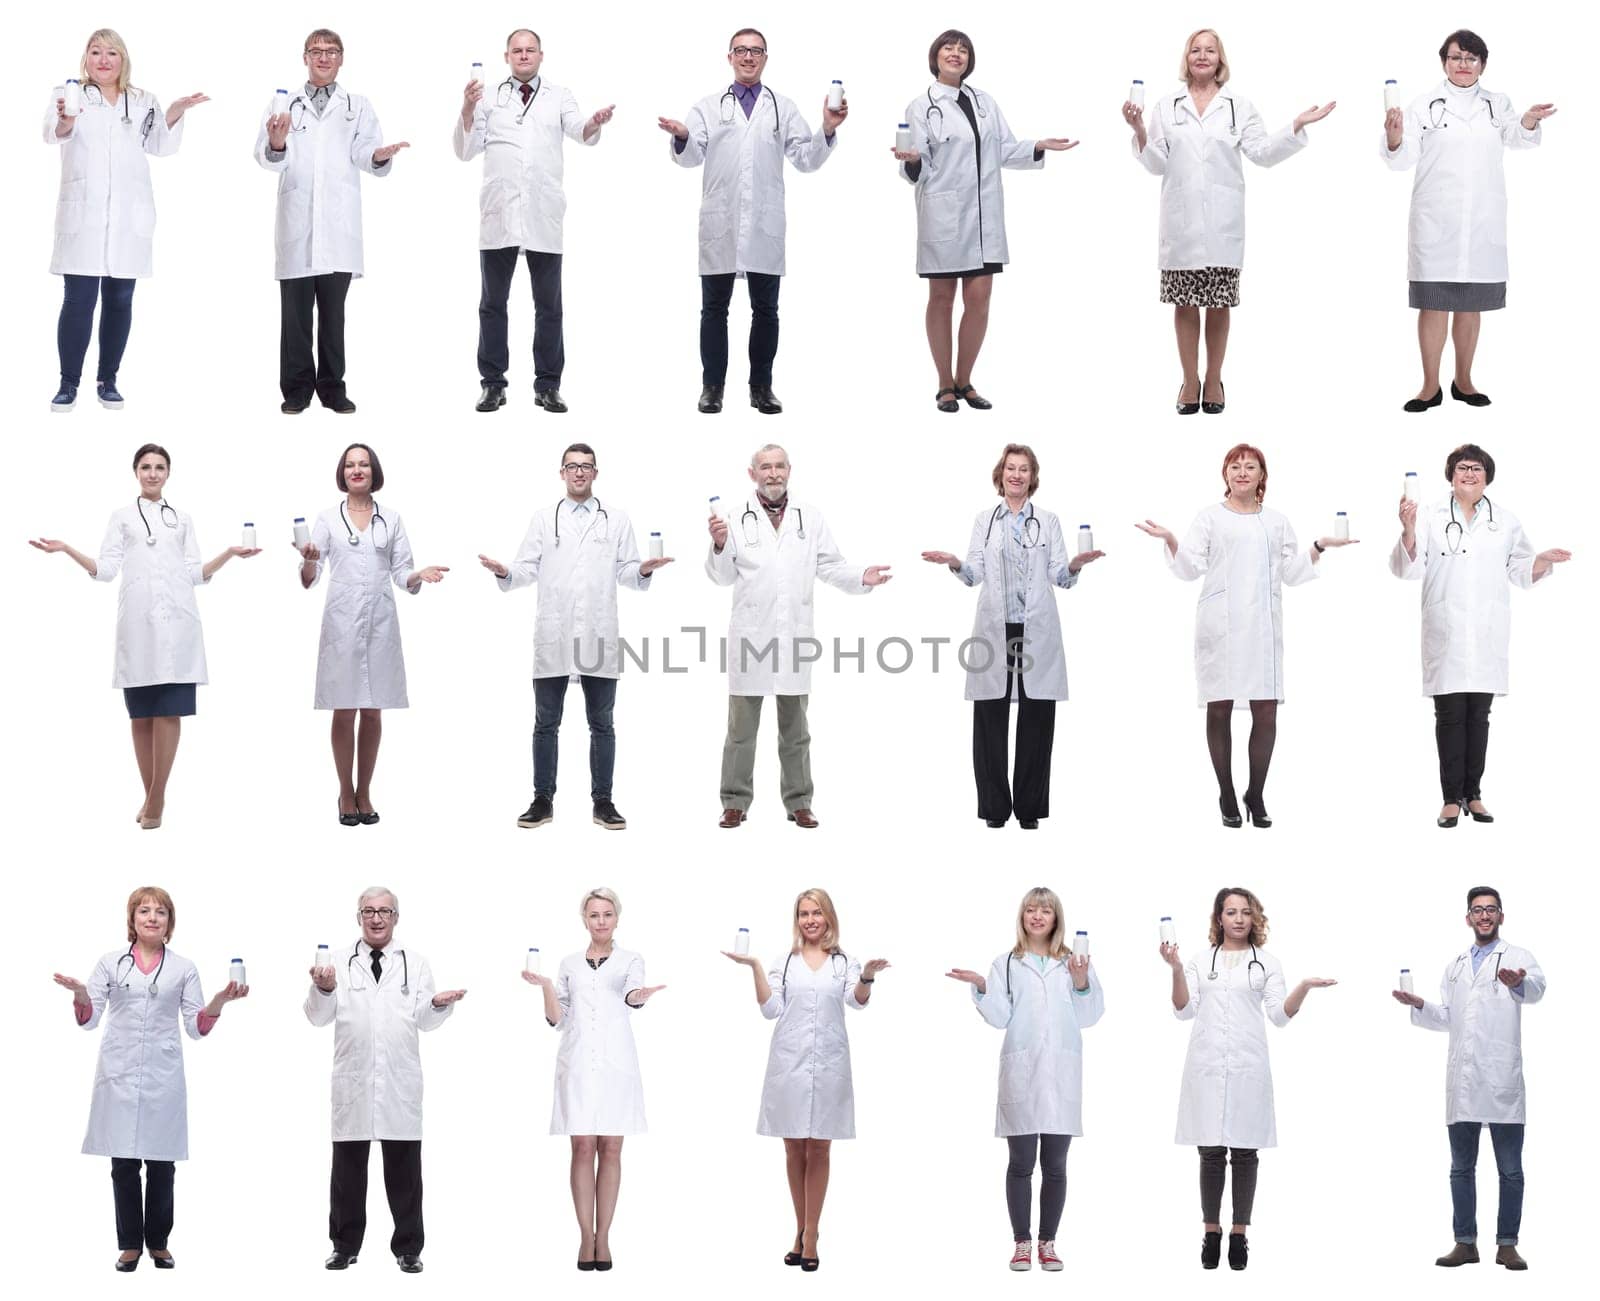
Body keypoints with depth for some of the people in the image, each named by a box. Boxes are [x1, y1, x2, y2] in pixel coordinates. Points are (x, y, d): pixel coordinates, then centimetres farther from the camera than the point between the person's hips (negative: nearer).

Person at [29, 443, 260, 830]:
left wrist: (230, 554, 3)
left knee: (169, 711, -9)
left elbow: (194, 573, 13)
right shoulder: (122, 517, 16)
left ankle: (157, 798, -8)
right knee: (141, 714, -1)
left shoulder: (182, 519, 19)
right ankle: (150, 796, 6)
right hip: (137, 622, 0)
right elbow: (106, 570, 7)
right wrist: (66, 550, -5)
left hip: (176, 620, 0)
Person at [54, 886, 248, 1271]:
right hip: (120, 1076, 0)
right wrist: (80, 994, -16)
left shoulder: (183, 969, 9)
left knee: (162, 1165, 2)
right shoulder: (110, 963, 8)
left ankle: (158, 1243, 15)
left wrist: (219, 1002, -14)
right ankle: (130, 1245, 10)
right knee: (124, 1165, 0)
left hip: (163, 1078, 0)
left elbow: (196, 1027, 5)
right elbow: (89, 1019, 5)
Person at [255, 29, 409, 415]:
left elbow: (363, 151, -1)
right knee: (295, 309, 0)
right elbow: (266, 156, -1)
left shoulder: (358, 107, 14)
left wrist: (379, 155, -24)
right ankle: (297, 389, 5)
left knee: (333, 310, 4)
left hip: (338, 225, 0)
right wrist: (276, 145, -24)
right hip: (297, 222, 0)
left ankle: (332, 387, 10)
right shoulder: (283, 105, 11)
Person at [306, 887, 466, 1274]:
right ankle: (345, 1246, 16)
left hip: (400, 1083, 0)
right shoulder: (338, 963, 6)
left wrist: (438, 1004, -19)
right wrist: (323, 989, -20)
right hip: (353, 1082, 0)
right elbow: (318, 1017, 0)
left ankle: (407, 1249, 11)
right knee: (348, 1166, 6)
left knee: (404, 1169, 4)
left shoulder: (415, 964, 9)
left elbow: (425, 1020, 3)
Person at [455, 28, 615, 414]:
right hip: (499, 215, 0)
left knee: (549, 305, 2)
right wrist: (467, 110, -11)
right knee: (493, 303, 4)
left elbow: (579, 129, -7)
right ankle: (493, 383, 10)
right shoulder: (489, 99, 10)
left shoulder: (558, 97, 9)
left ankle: (548, 385, 8)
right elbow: (466, 151, 6)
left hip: (543, 214, 0)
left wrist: (595, 123, -30)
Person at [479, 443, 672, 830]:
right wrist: (504, 572, -16)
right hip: (553, 637, 0)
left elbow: (625, 572, 5)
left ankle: (603, 801, 9)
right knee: (546, 723, 3)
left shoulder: (616, 520, 10)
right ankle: (543, 800, 10)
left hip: (599, 636, 0)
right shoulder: (544, 519, 10)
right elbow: (528, 569, 4)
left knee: (602, 724, 4)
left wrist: (644, 569, -16)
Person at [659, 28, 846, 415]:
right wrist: (682, 137, -22)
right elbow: (692, 157, 0)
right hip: (720, 224, 0)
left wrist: (828, 130, -13)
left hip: (765, 225, 0)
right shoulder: (708, 107, 10)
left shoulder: (783, 108, 10)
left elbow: (806, 159, 4)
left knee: (766, 309, 4)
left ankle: (762, 386, 11)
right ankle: (712, 386, 9)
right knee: (714, 307, 3)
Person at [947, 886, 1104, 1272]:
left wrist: (1082, 983, -10)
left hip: (1062, 1072, 1)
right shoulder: (1006, 963, 6)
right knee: (1021, 1163, 2)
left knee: (1055, 1164, 5)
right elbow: (1000, 1017, 1)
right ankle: (1022, 1242, 10)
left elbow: (1089, 1016, 5)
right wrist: (981, 987, -13)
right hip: (1021, 1071, -1)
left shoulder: (1073, 961, 9)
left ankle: (1047, 1241, 13)